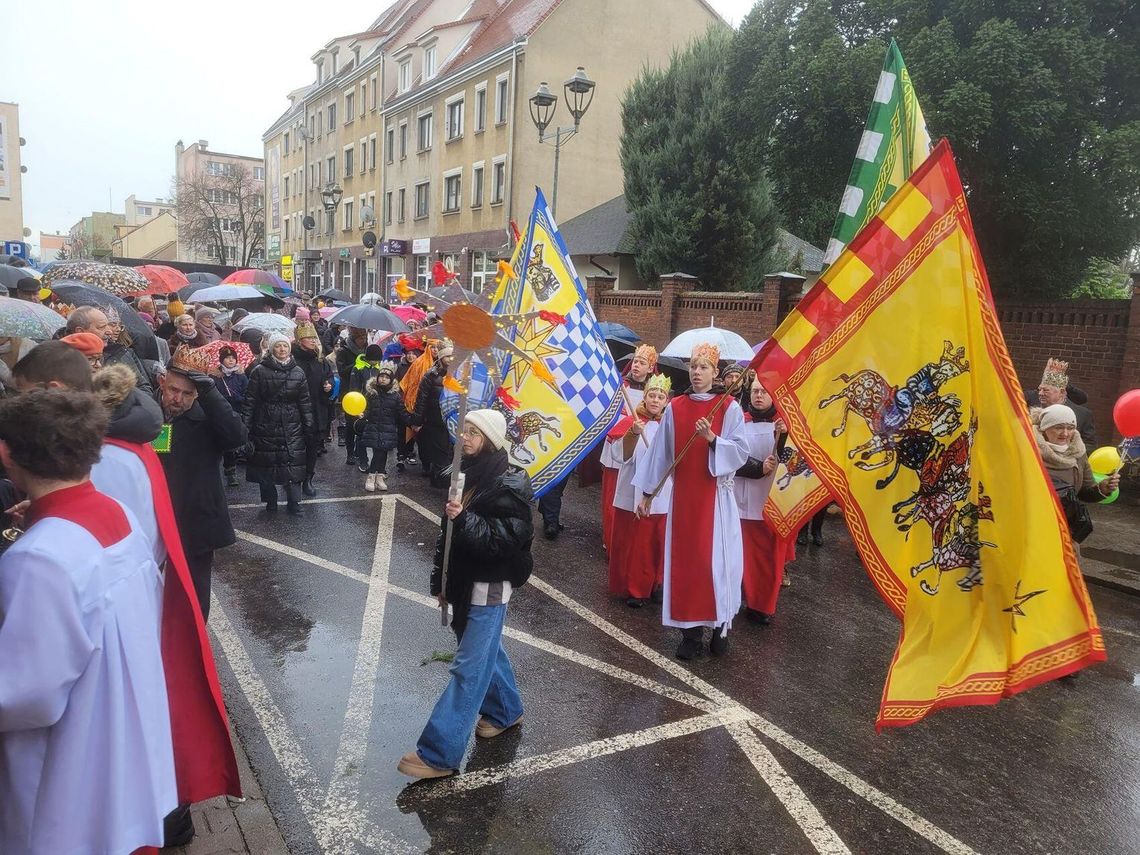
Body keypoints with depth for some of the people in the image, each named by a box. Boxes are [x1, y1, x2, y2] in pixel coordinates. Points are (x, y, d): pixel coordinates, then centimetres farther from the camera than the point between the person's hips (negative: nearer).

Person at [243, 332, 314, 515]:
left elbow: (305, 401, 8)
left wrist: (308, 424, 6)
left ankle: (293, 502, 6)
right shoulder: (260, 371, -2)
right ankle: (270, 501, 22)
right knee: (266, 465, 6)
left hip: (292, 427, 1)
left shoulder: (298, 372, 5)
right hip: (265, 426, -1)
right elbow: (250, 400, -1)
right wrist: (245, 424, -5)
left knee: (293, 464, -3)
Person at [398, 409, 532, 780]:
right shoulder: (467, 474, 5)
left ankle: (439, 753, 3)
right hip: (465, 581, 8)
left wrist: (464, 518, -35)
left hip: (489, 587, -8)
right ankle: (505, 710, 45)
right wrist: (441, 580, 15)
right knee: (486, 650, 23)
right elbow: (449, 532, 13)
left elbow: (502, 541, -24)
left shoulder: (509, 485, -18)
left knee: (468, 667, -3)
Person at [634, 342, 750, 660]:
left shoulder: (729, 407, -3)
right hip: (683, 494, 3)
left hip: (716, 496, -3)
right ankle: (691, 630, 12)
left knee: (715, 558, -1)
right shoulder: (675, 407, 5)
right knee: (685, 560, 3)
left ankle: (719, 626, 14)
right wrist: (647, 492, 9)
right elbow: (660, 451, 7)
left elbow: (741, 452, -7)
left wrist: (712, 438, -23)